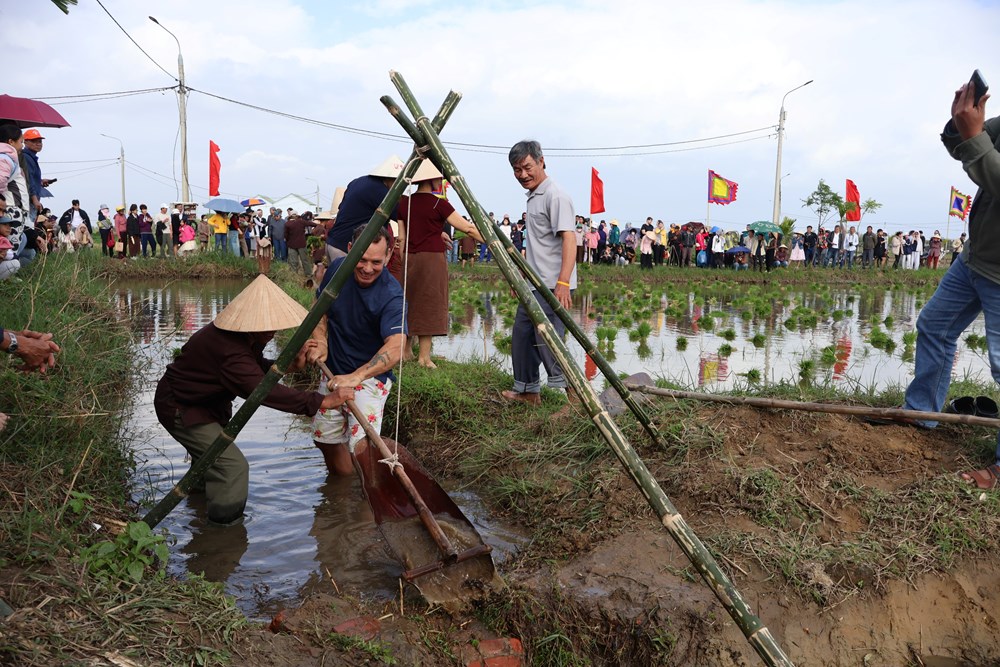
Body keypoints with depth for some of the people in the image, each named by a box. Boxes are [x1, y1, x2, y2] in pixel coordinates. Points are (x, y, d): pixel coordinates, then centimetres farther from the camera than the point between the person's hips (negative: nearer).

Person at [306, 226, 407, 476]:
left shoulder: (392, 295, -26)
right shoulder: (337, 269, -6)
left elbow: (395, 347, -39)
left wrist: (356, 376, -50)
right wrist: (320, 340, -8)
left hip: (371, 375, -6)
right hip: (334, 373, 7)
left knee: (361, 447, -25)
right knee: (325, 438, 18)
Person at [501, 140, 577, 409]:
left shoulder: (555, 196, -13)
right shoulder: (533, 197, 17)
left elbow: (568, 239, -22)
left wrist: (563, 282, -31)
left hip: (551, 286, -10)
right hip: (534, 285, 10)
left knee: (547, 341, -11)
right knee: (521, 336, 14)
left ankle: (575, 392, -3)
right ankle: (527, 390, 24)